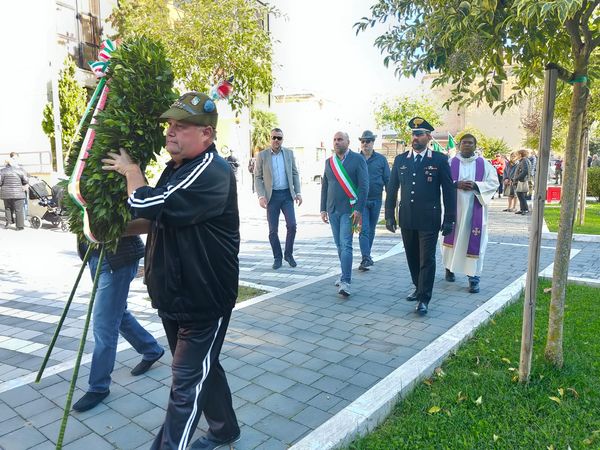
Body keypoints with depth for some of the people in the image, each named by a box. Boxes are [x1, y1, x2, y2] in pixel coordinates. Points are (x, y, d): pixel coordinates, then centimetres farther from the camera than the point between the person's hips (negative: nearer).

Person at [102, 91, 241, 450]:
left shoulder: (211, 172, -23)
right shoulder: (176, 168, 10)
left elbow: (147, 205, -30)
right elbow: (158, 218, 23)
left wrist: (131, 170, -10)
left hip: (204, 301, -10)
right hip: (173, 297, 10)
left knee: (186, 384, 2)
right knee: (203, 367, 23)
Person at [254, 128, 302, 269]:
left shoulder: (289, 153, 7)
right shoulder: (262, 155, 1)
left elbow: (295, 174, 10)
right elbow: (258, 177, 0)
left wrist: (298, 192, 1)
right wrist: (261, 196, -11)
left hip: (287, 194, 1)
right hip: (272, 195, -1)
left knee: (292, 225, -7)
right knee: (273, 230, 1)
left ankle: (288, 254, 14)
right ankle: (277, 257, 17)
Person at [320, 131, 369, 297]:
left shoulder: (357, 159, -3)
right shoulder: (329, 161, 12)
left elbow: (364, 186, -8)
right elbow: (324, 186, 14)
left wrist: (359, 210, -15)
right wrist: (323, 209, 9)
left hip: (349, 210, -5)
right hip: (332, 210, 5)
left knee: (346, 245, -11)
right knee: (339, 245, 11)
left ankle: (345, 282, -11)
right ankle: (345, 274, 25)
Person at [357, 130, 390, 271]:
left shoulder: (381, 159, 5)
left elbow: (387, 180, 5)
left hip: (376, 200, 2)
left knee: (371, 230, 12)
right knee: (364, 229, -11)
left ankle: (366, 256, 26)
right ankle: (366, 258, -13)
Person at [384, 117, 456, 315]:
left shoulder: (439, 159, -2)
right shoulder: (400, 159, 7)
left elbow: (449, 191, -1)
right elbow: (392, 189, 9)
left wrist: (449, 219, -4)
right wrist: (389, 215, 5)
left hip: (429, 219, -3)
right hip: (406, 218, 4)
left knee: (427, 259, -1)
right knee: (412, 257, 14)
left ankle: (424, 299, 9)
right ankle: (418, 288, 33)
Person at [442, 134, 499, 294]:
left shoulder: (484, 164, 5)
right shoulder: (450, 163, 4)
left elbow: (494, 183, 1)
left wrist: (476, 185, -15)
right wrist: (457, 184, -17)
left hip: (475, 209, 0)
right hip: (454, 207, 1)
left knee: (474, 241, -2)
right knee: (452, 238, 8)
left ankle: (474, 277, 2)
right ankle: (449, 268, 28)